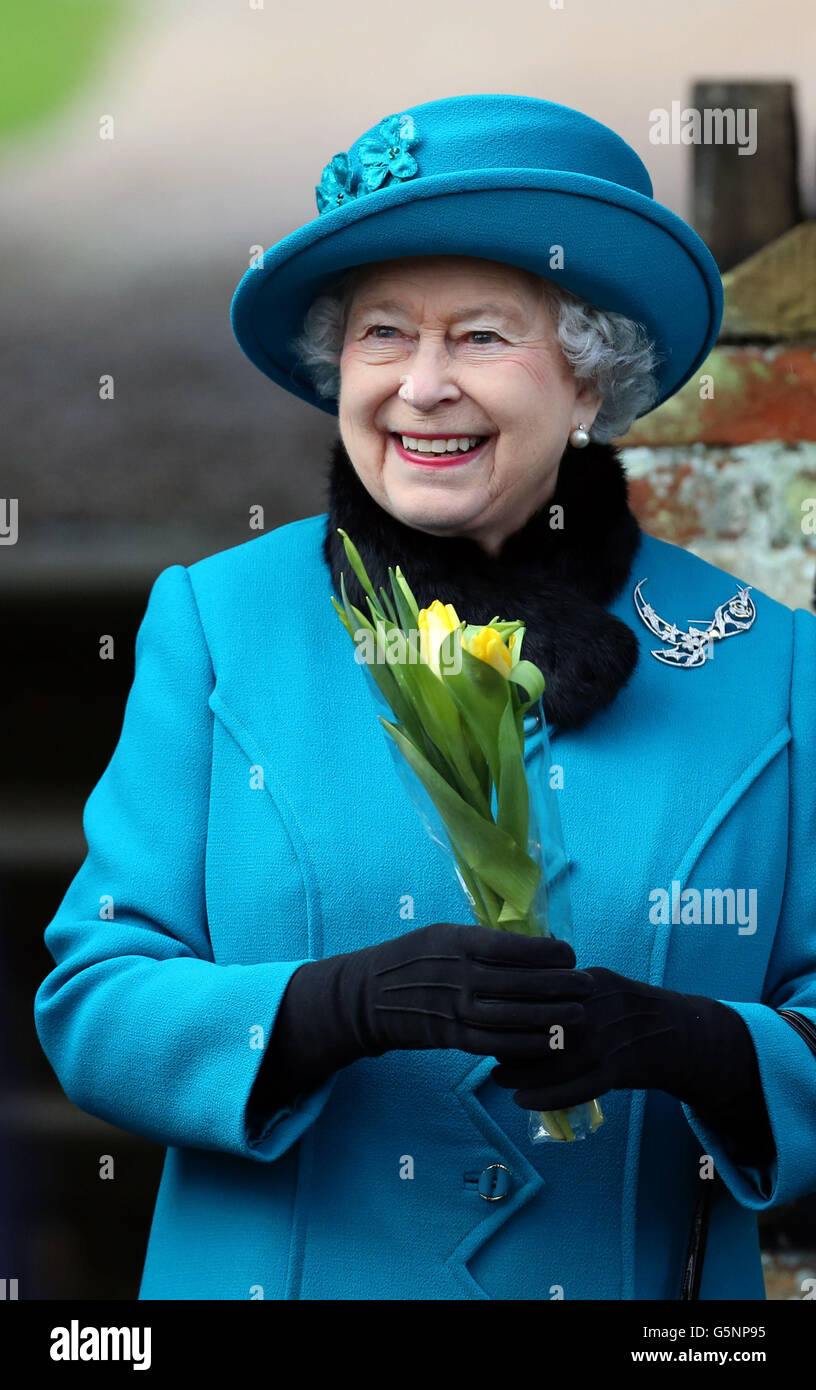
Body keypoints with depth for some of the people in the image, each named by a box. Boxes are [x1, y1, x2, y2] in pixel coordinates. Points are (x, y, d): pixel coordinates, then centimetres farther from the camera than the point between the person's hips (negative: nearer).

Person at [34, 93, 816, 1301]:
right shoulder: (216, 620, -3)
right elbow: (91, 1006, -8)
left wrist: (676, 1040, -24)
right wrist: (348, 1002, -25)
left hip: (636, 1284, 0)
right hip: (276, 1270, 0)